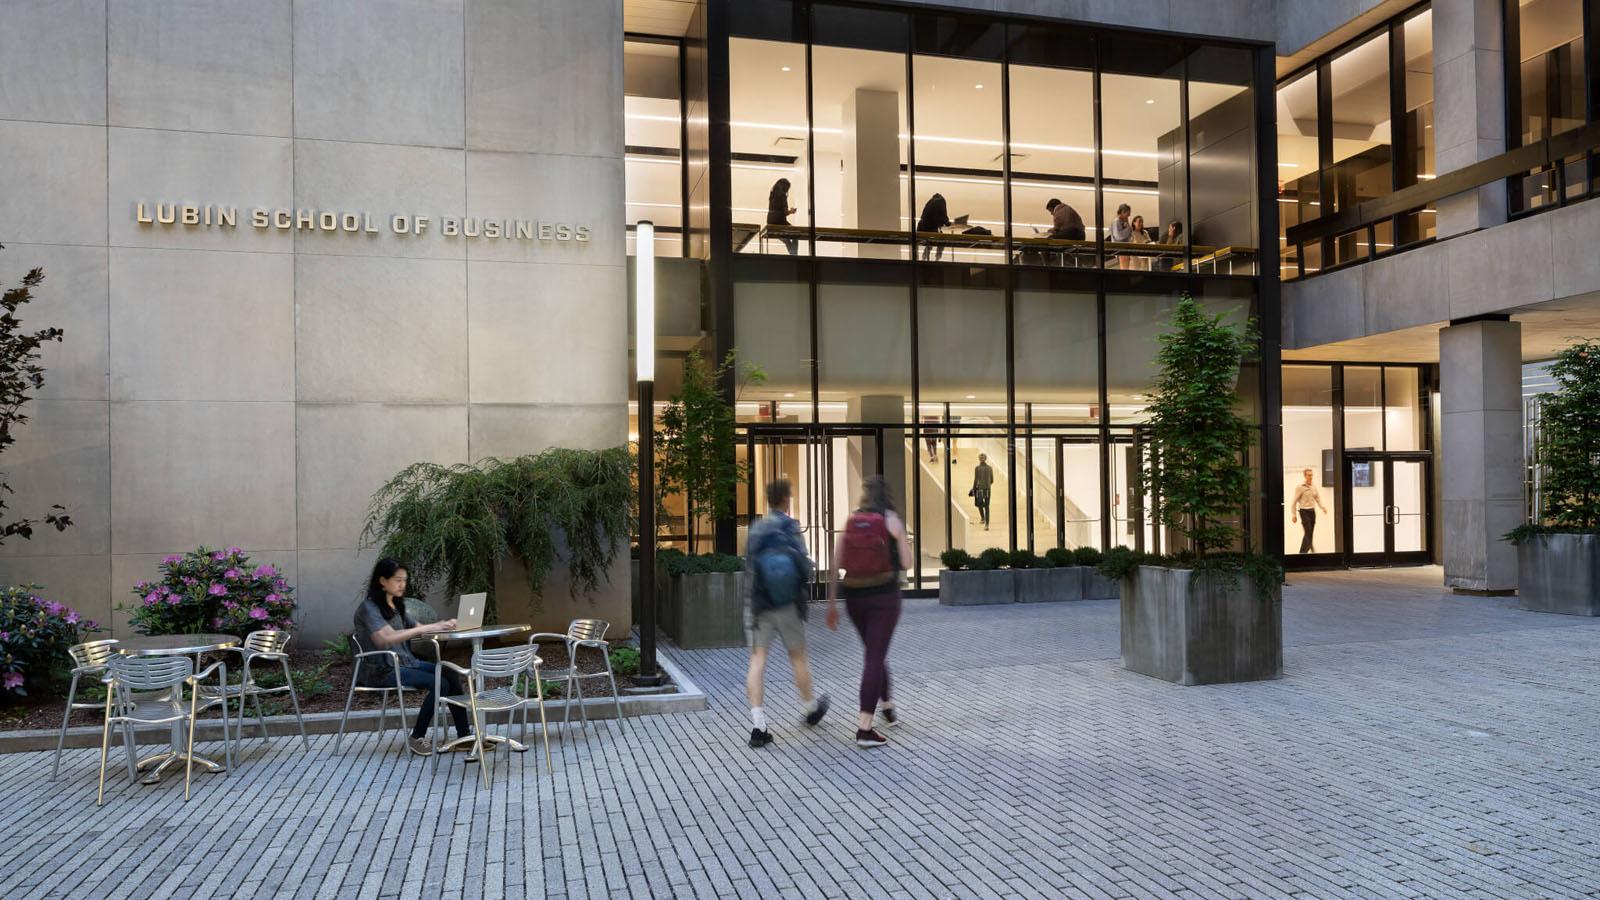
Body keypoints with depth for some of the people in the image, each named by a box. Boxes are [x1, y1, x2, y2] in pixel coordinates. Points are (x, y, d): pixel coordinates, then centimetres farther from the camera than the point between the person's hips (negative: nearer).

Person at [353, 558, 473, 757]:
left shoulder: (396, 605, 15)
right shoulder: (369, 607, -12)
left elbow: (416, 629, 12)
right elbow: (387, 638, -27)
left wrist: (440, 626, -10)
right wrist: (427, 628, -31)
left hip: (405, 662, 8)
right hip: (382, 670, -8)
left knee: (451, 675, -13)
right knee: (439, 684, -23)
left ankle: (464, 735, -10)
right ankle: (417, 738, -7)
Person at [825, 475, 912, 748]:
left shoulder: (850, 521, 4)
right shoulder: (891, 520, -4)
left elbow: (835, 565, 1)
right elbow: (905, 561, -1)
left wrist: (832, 603, 5)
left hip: (853, 596, 4)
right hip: (884, 595, -4)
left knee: (874, 652, 23)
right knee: (875, 657, -3)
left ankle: (887, 706, 41)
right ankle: (864, 728, -7)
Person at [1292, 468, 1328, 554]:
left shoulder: (1314, 487, 10)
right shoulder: (1300, 487, -8)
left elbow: (1318, 499, 9)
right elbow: (1294, 502, -6)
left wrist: (1323, 507, -10)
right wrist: (1294, 515, -8)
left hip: (1312, 511, 6)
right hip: (1304, 511, -6)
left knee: (1310, 533, 9)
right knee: (1308, 532, -13)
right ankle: (1303, 552, -9)